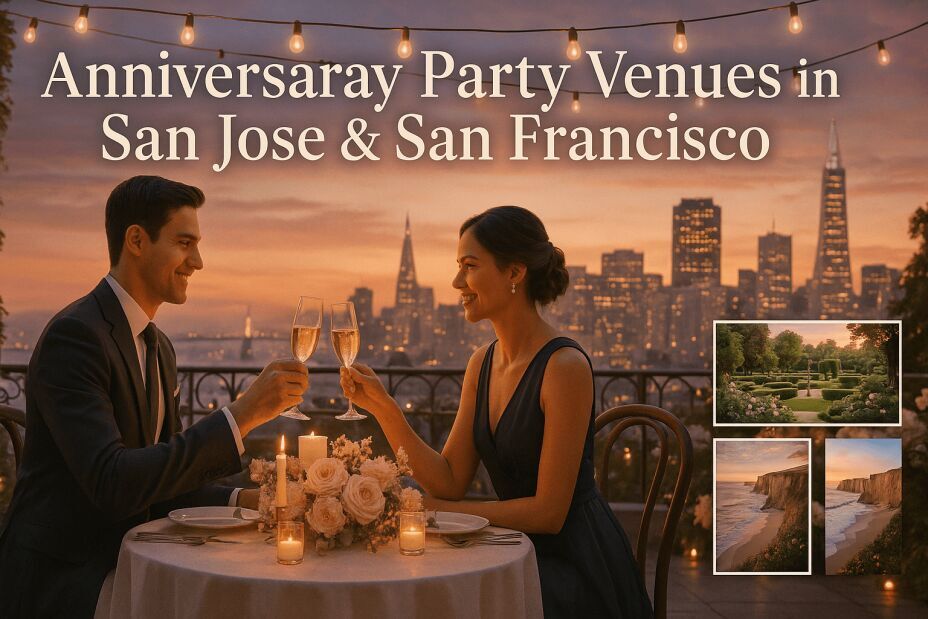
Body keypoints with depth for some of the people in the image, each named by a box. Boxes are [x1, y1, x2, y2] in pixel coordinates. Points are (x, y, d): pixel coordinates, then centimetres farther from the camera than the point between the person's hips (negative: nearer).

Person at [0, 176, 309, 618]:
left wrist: (242, 501, -4)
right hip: (58, 582, -8)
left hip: (121, 571, 8)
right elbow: (111, 482, -27)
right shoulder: (73, 335, -16)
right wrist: (241, 415, -28)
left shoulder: (159, 348, 12)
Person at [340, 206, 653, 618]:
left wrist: (437, 510, -12)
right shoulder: (481, 364, 5)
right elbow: (451, 482, 2)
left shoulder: (564, 366, -18)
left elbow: (549, 511, -18)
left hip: (577, 567, -6)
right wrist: (382, 406, -7)